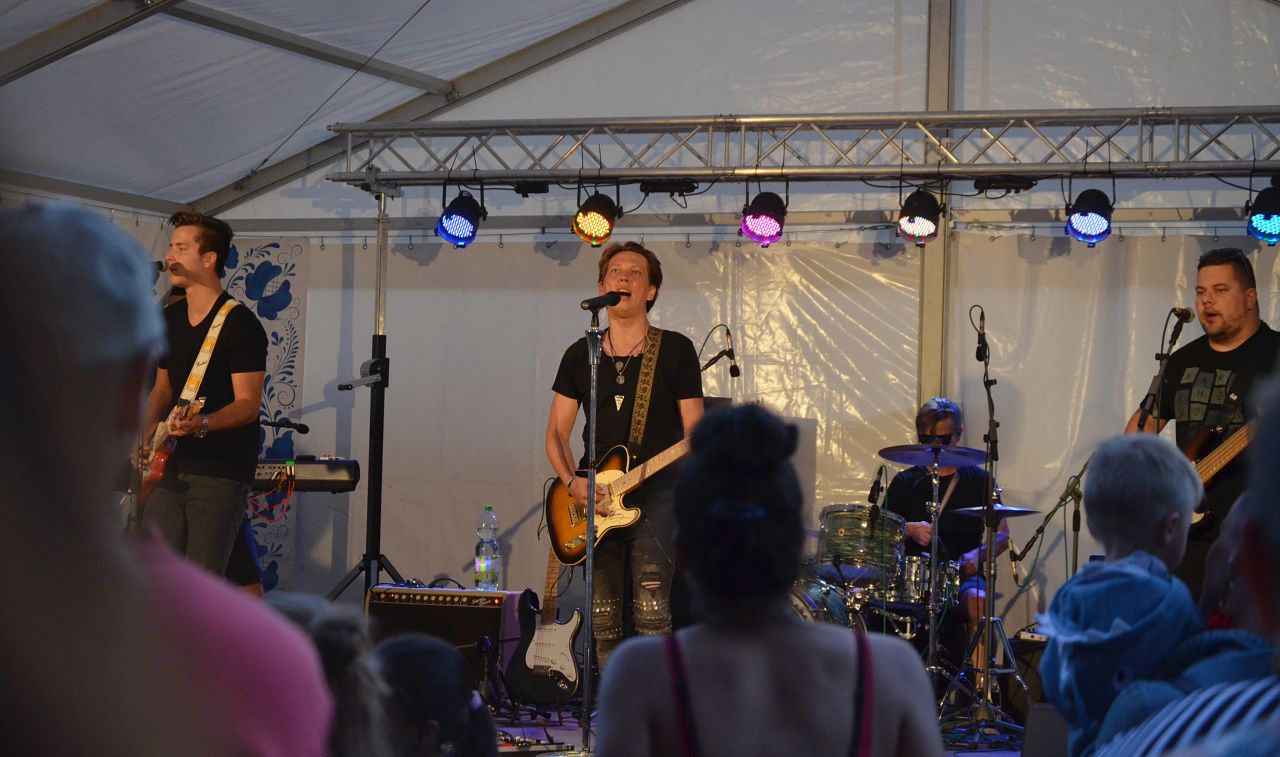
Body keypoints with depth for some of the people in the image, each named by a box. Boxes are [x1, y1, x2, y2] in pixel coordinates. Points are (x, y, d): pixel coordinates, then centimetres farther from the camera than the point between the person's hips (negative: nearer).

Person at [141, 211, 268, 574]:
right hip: (170, 464, 7)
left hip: (221, 472, -7)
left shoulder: (240, 324, -10)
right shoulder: (170, 319, 13)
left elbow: (248, 405, -14)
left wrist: (201, 424, -32)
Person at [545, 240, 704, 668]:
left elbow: (693, 429, 2)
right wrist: (572, 482, -6)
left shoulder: (675, 350, 4)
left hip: (656, 494, -4)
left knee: (651, 612, -15)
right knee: (604, 620, 4)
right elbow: (556, 433, 12)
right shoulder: (580, 354, 13)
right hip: (595, 502, 4)